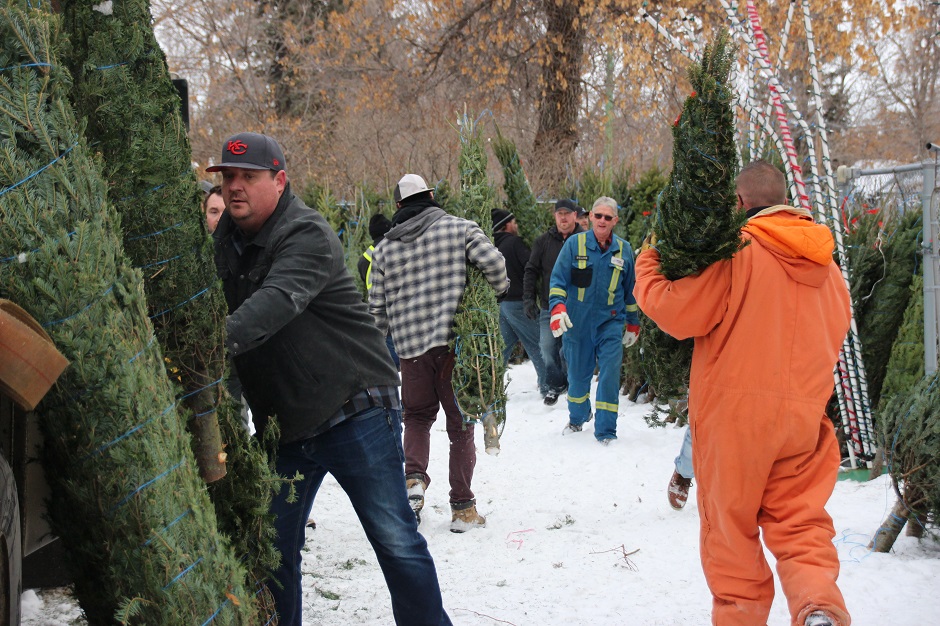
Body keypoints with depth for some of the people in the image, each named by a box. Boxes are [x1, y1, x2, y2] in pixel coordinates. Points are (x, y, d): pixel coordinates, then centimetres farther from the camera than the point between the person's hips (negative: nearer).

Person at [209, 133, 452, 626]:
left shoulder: (308, 235, -15)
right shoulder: (225, 242, 9)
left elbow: (277, 302, -32)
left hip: (354, 412, -6)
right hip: (284, 425, 7)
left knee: (394, 539, -1)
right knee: (272, 545, 11)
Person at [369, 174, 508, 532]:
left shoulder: (384, 250, 10)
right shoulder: (460, 229, 1)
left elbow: (377, 308, 11)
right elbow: (492, 261, -14)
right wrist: (499, 289, 7)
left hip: (410, 346, 2)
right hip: (455, 341, -2)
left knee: (417, 417, 21)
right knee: (460, 423, 6)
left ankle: (414, 479, -4)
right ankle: (463, 508, 8)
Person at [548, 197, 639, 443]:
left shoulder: (623, 249, 5)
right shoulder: (574, 244, -1)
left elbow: (630, 289, 14)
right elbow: (558, 278, -2)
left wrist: (633, 322, 17)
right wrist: (558, 306, -17)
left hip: (610, 323, 0)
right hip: (577, 323, 0)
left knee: (610, 375, -9)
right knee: (577, 374, 11)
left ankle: (605, 431, -1)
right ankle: (577, 418, 36)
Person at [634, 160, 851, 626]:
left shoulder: (736, 251, -9)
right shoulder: (827, 267, 10)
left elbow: (676, 313, -11)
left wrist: (647, 265, 5)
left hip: (735, 412, -4)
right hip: (805, 413, 5)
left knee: (730, 525, 9)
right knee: (800, 522, 8)